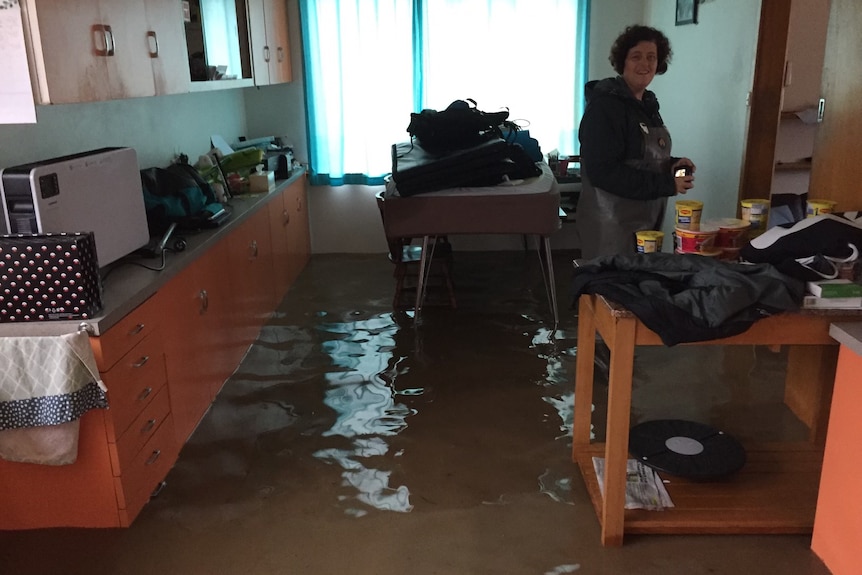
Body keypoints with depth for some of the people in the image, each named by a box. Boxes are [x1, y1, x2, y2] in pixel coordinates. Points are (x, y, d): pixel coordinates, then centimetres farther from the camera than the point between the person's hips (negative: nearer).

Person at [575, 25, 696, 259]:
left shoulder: (647, 104, 12)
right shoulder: (605, 105, -15)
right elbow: (603, 172, -23)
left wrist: (671, 165, 1)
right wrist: (667, 185, -20)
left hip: (646, 221, 9)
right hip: (611, 223, -8)